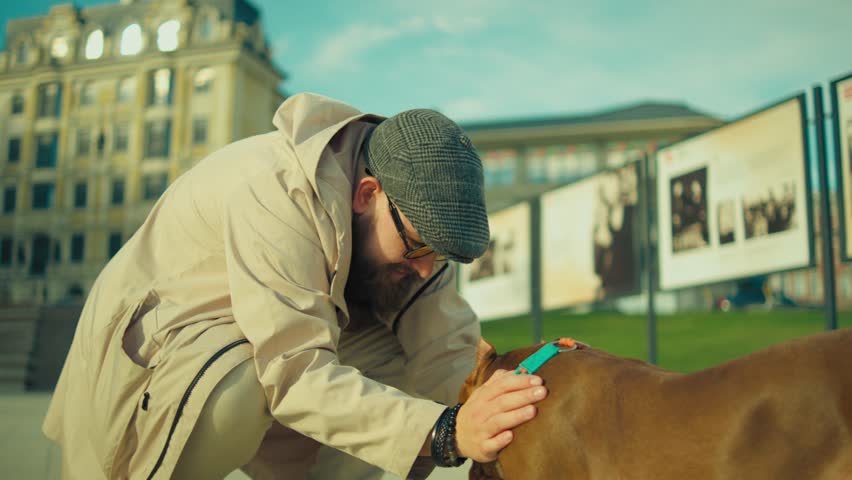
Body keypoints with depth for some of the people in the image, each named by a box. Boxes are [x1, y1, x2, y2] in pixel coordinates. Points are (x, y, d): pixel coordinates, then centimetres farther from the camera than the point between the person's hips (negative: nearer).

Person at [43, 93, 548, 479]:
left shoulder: (410, 208, -13)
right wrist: (447, 432, -48)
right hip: (149, 343, -6)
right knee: (234, 382, -38)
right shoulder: (276, 192, -35)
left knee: (400, 366, -14)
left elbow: (448, 350, -16)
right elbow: (295, 375, -40)